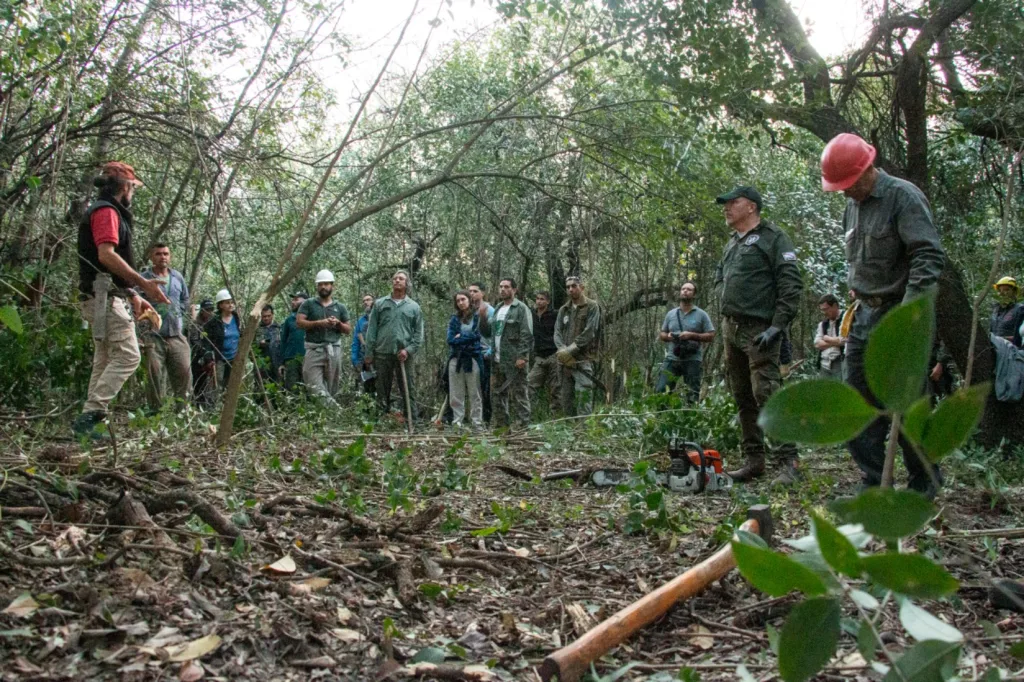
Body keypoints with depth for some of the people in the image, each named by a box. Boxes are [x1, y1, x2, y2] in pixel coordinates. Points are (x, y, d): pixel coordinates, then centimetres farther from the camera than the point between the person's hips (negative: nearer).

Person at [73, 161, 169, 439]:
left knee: (106, 360, 12)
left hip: (102, 298, 11)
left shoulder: (104, 212, 23)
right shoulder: (107, 211, -9)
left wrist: (134, 296, 21)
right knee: (128, 356, -13)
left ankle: (88, 421, 11)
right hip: (106, 298, -11)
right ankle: (90, 415, -16)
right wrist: (144, 284, -24)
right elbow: (107, 255, -23)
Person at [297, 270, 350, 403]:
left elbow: (348, 329, 16)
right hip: (314, 349, -2)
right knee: (315, 386, -14)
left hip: (334, 349, 2)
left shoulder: (340, 307, 16)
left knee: (331, 386, 1)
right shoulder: (308, 304, 9)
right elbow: (299, 322, -1)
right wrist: (318, 323, -12)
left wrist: (338, 323, -4)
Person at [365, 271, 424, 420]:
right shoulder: (380, 304, 9)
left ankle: (412, 420, 2)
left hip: (404, 355, -1)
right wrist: (369, 353, 1)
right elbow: (371, 330, 7)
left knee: (408, 390, 0)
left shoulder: (414, 307, 8)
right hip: (382, 353, 1)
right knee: (382, 391, 7)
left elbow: (419, 333, 5)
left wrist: (409, 350, -10)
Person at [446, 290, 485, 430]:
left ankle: (477, 423, 3)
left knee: (474, 393, -1)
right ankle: (457, 422, 8)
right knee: (456, 394, 3)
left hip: (473, 358, -3)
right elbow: (450, 339, 2)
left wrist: (460, 337, -2)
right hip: (456, 358, 3)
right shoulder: (454, 319, 13)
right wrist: (468, 338, -7)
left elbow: (476, 335, -8)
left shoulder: (478, 316, 4)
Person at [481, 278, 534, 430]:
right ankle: (502, 424, 20)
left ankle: (521, 425, -3)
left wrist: (522, 356, -20)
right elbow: (488, 331, 20)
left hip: (514, 359, -8)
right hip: (498, 360, 8)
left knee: (518, 394, -6)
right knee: (497, 393, 11)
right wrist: (482, 318, 2)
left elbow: (527, 335, -13)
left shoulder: (521, 308, -6)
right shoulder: (498, 309, 19)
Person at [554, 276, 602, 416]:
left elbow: (589, 333, -11)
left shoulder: (591, 307, -1)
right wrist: (563, 350, -12)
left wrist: (570, 350, -14)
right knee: (565, 396, 9)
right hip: (565, 361, 6)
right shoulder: (563, 309, 16)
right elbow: (557, 332, 7)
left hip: (583, 359, -6)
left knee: (583, 393, -14)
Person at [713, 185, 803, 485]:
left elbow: (791, 286, -11)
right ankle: (754, 460, 16)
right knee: (743, 398, 9)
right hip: (731, 330, 8)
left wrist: (777, 327, -18)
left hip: (759, 331, -8)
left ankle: (788, 462, -10)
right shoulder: (731, 244, 20)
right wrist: (725, 320, 16)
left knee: (767, 394, -15)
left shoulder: (774, 238, -4)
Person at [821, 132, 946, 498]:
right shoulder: (852, 207, 13)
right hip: (865, 317, 8)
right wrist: (859, 305, 15)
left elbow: (929, 257, -20)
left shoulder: (903, 197, -12)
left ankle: (925, 483, 16)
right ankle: (873, 483, 15)